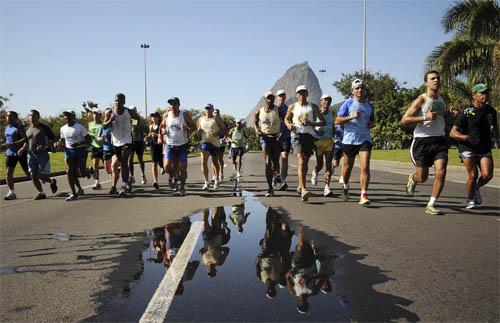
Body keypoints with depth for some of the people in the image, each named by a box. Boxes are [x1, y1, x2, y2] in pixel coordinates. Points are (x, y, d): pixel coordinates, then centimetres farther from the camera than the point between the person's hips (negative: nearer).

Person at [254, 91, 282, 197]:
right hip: (264, 137, 0)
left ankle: (276, 174, 44)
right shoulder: (259, 112, 3)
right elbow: (255, 122, 20)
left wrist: (282, 132, -18)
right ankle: (270, 188, -7)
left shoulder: (278, 110, -3)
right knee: (268, 163, -10)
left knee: (276, 163, 6)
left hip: (276, 137, 0)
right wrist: (256, 129, 0)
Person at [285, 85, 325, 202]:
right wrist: (289, 125, 2)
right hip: (297, 135, -2)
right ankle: (303, 190, -28)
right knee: (301, 161, -18)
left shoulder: (313, 107, 10)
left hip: (309, 135, 2)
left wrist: (311, 123, -11)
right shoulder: (292, 107, 11)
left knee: (305, 162, 11)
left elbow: (323, 121, 7)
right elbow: (286, 118, 26)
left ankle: (300, 185, 33)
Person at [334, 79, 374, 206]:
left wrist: (371, 124, 5)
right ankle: (345, 186, 41)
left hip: (365, 139, 2)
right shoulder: (348, 103, -2)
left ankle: (363, 195, -10)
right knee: (348, 166, 13)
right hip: (349, 139, -2)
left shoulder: (369, 106, 12)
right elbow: (337, 121, -7)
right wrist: (352, 116, -19)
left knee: (365, 167, -13)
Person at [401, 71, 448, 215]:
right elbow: (404, 119, -13)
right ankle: (412, 179, 41)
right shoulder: (421, 99, -5)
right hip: (422, 140, -5)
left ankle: (430, 205, 0)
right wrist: (425, 118, -21)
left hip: (439, 140, 5)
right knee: (422, 177, 1)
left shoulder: (442, 100, 15)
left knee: (441, 173, -12)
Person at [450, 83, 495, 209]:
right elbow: (452, 133, -12)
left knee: (487, 175, -12)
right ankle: (470, 199, 15)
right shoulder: (467, 112, -7)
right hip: (468, 148, -4)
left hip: (485, 148, 4)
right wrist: (466, 137, -27)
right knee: (473, 174, -11)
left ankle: (476, 188, 22)